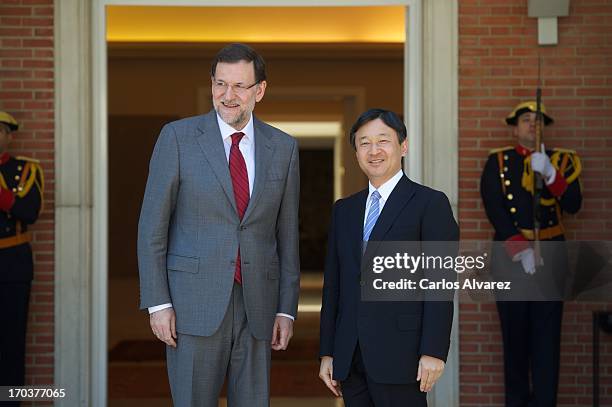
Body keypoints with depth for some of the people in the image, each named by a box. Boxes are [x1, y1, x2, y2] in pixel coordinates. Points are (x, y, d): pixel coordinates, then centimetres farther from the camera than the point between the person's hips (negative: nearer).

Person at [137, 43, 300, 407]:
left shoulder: (284, 148, 7)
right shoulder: (178, 137, -2)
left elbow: (287, 233, 10)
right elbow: (152, 226, -2)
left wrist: (287, 309, 6)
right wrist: (158, 303, -8)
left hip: (257, 306, 3)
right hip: (195, 303, -3)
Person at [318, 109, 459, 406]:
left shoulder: (430, 204, -1)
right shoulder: (343, 210, 16)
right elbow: (333, 284, 15)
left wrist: (433, 351, -14)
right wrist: (327, 352, 11)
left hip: (399, 356, -5)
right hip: (349, 358, 5)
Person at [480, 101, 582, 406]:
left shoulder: (561, 161, 9)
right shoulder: (497, 162, 4)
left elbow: (573, 205, -5)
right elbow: (495, 211, -6)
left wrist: (549, 173, -20)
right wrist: (521, 250, -16)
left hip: (550, 256, 1)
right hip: (510, 256, -1)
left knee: (547, 335, -2)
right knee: (515, 334, 3)